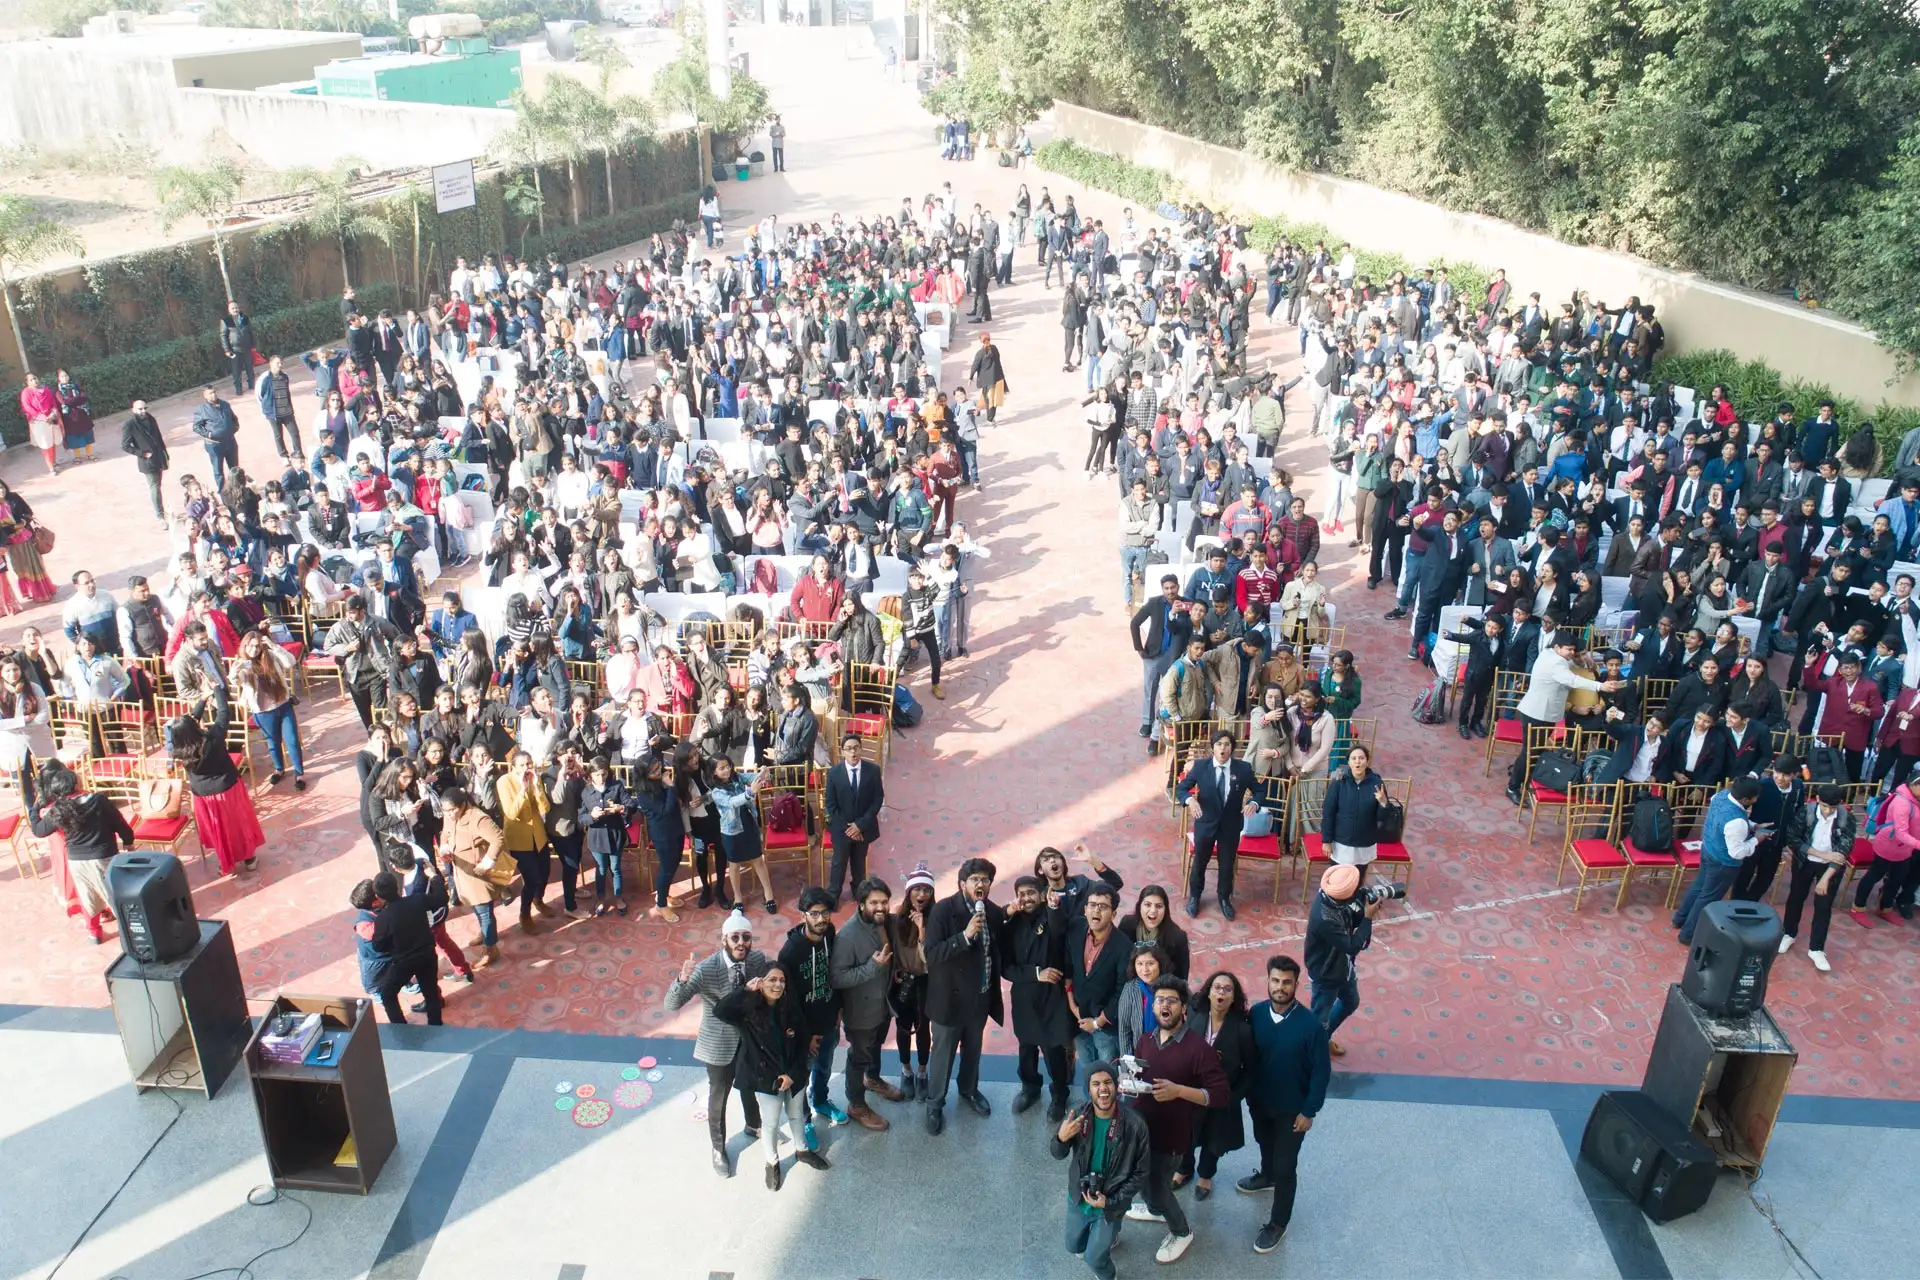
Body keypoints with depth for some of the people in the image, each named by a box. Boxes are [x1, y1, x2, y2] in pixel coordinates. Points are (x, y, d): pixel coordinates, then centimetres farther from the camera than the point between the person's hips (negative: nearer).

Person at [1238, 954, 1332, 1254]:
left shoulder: (1310, 1025, -26)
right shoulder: (1256, 1014, -16)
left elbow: (1321, 1070, -16)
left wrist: (1309, 1110, -12)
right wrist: (1247, 1092, 4)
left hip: (1292, 1107, -4)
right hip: (1259, 1100, 4)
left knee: (1286, 1166, 9)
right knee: (1265, 1144, 30)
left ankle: (1278, 1224, 28)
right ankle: (1267, 1176, 61)